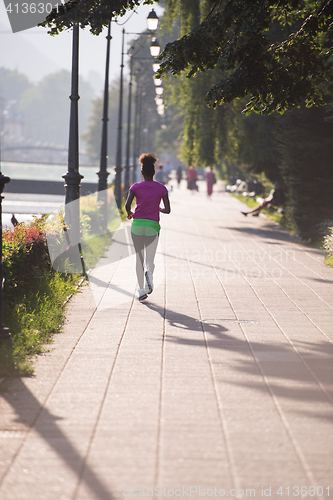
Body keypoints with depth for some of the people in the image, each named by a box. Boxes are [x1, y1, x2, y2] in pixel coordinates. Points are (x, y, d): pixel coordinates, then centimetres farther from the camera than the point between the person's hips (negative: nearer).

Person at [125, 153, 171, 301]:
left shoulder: (136, 187, 2)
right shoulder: (161, 188, 4)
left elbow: (127, 205, -11)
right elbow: (167, 210, 1)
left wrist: (129, 214, 10)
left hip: (137, 224, 0)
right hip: (153, 225, 0)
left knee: (139, 257, 12)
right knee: (150, 259, 6)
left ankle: (141, 290, 7)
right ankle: (149, 273, -30)